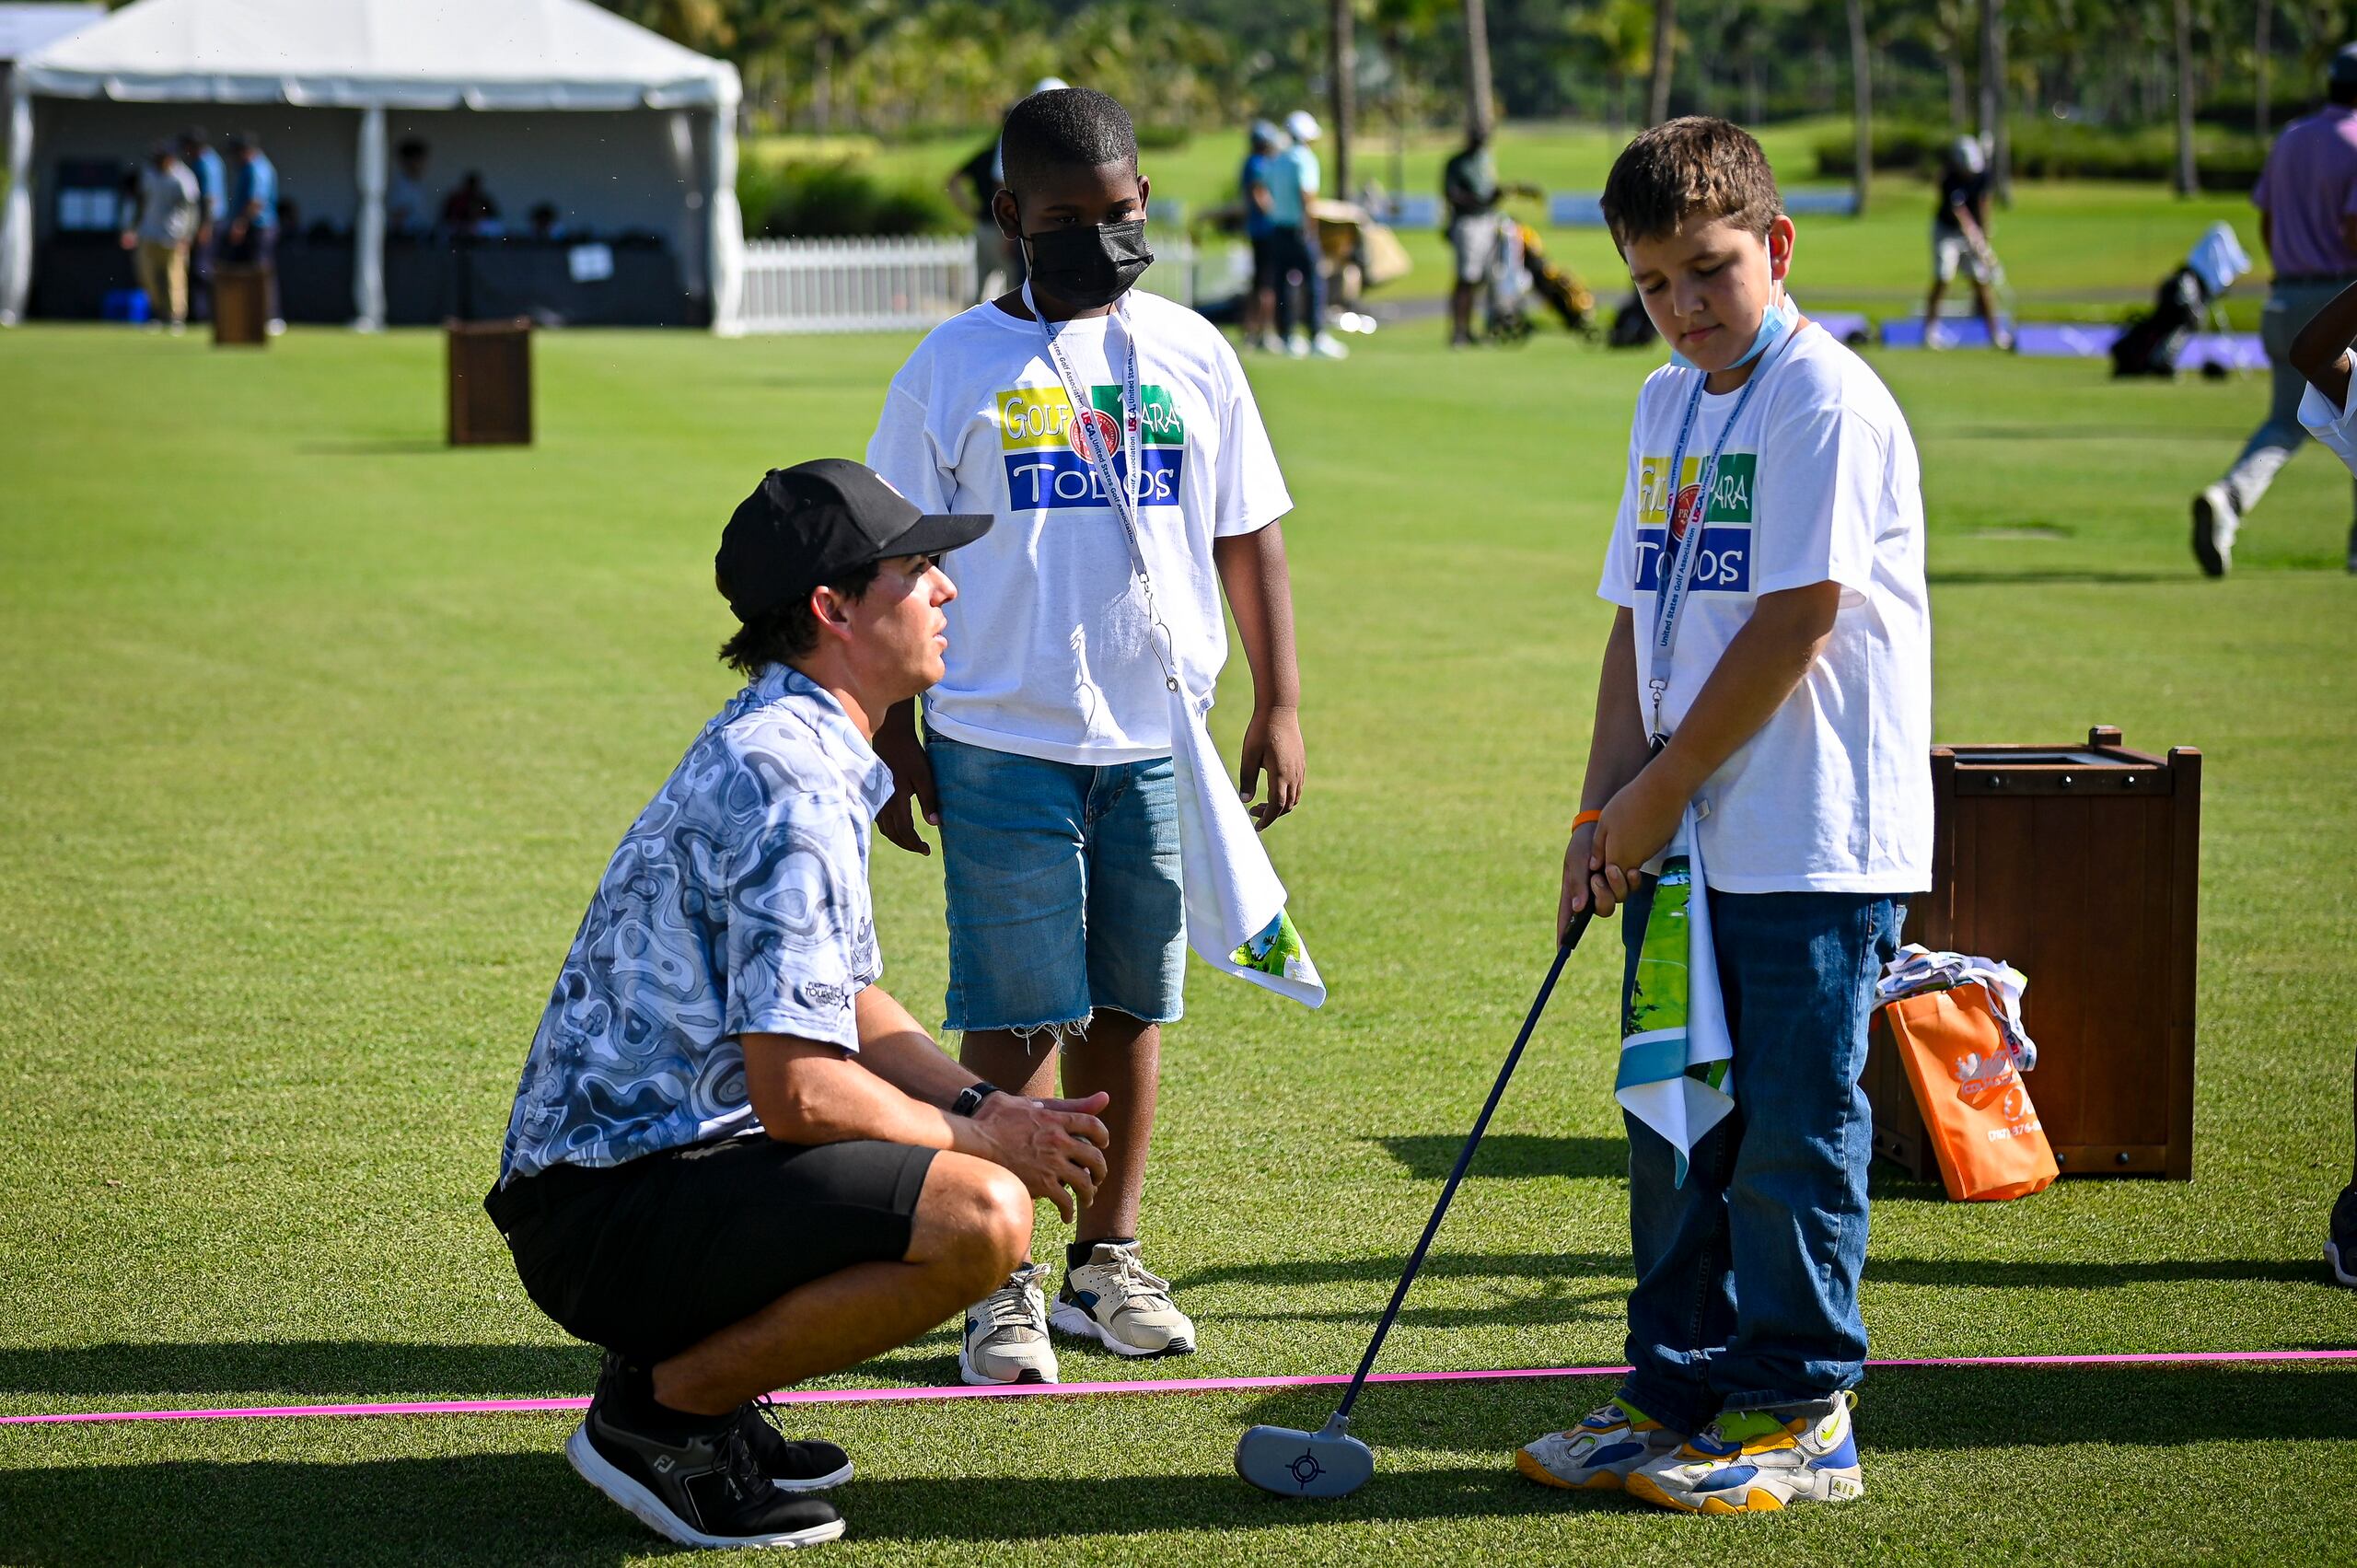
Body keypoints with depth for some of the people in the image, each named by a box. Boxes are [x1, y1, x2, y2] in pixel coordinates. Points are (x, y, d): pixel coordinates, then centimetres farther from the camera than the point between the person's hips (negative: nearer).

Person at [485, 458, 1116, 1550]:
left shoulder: (791, 750, 15)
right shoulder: (791, 785, -19)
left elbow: (848, 1009, 22)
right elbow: (800, 1092, -24)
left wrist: (991, 1109, 6)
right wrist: (982, 1138, -9)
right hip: (609, 1206, -11)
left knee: (997, 1159, 21)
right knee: (981, 1214, -26)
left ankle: (691, 1382, 13)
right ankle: (661, 1409, -10)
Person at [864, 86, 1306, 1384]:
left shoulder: (1189, 355, 7)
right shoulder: (955, 366, 0)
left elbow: (1246, 536, 12)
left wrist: (1279, 701, 8)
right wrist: (894, 742, 0)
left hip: (1158, 741, 3)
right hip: (1002, 742, -3)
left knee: (1129, 1007, 9)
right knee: (1015, 1016, -3)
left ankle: (1105, 1261, 20)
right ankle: (1001, 1284, 4)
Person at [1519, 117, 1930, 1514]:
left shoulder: (1825, 402, -13)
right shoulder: (1668, 407, 13)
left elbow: (1794, 625, -17)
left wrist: (1661, 789, -12)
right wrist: (1606, 810, 7)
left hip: (1813, 846, -8)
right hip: (1685, 842, 8)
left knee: (1792, 1126, -2)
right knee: (1676, 1118, 13)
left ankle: (1796, 1413, 8)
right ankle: (1679, 1390, 23)